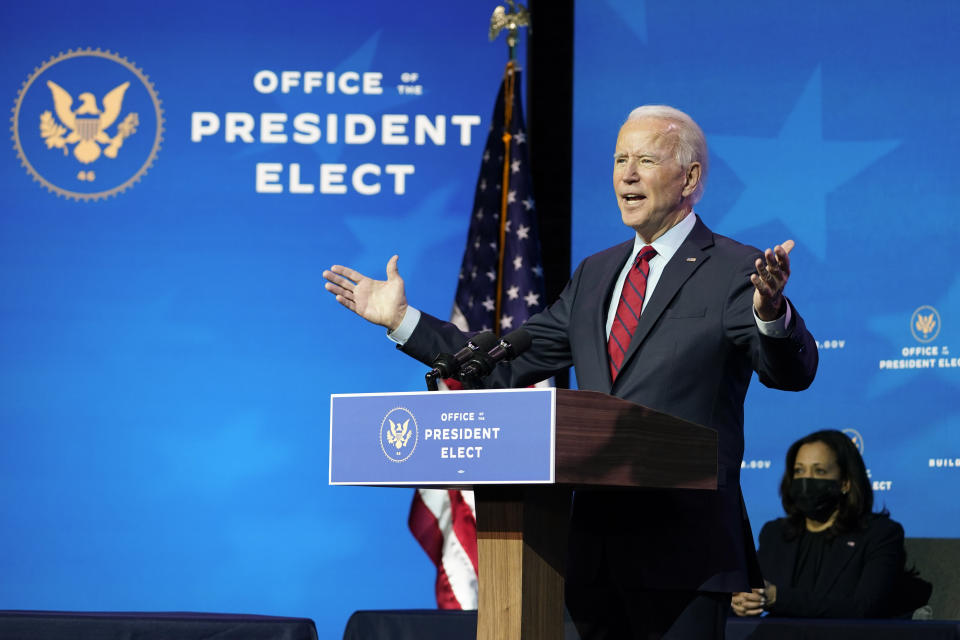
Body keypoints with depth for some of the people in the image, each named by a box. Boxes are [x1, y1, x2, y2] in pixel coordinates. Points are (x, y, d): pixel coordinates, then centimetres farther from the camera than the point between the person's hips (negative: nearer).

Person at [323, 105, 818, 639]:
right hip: (597, 549, 7)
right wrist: (402, 319, 15)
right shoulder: (596, 275, 17)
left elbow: (792, 372, -18)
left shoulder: (736, 271, -4)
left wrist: (771, 313, -40)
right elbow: (509, 364, 19)